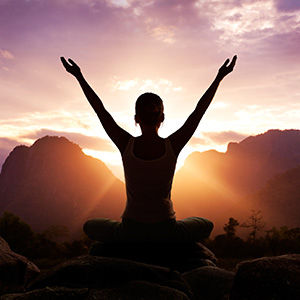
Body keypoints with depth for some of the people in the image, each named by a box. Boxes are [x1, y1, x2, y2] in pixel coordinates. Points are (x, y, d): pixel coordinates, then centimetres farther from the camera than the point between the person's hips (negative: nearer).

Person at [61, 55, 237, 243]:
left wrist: (79, 76, 6)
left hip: (130, 233, 0)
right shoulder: (172, 146, -12)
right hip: (167, 234, 0)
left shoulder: (127, 145, -12)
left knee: (91, 226, 31)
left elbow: (101, 110, -2)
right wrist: (219, 78, 7)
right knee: (206, 225, 31)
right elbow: (199, 111, -2)